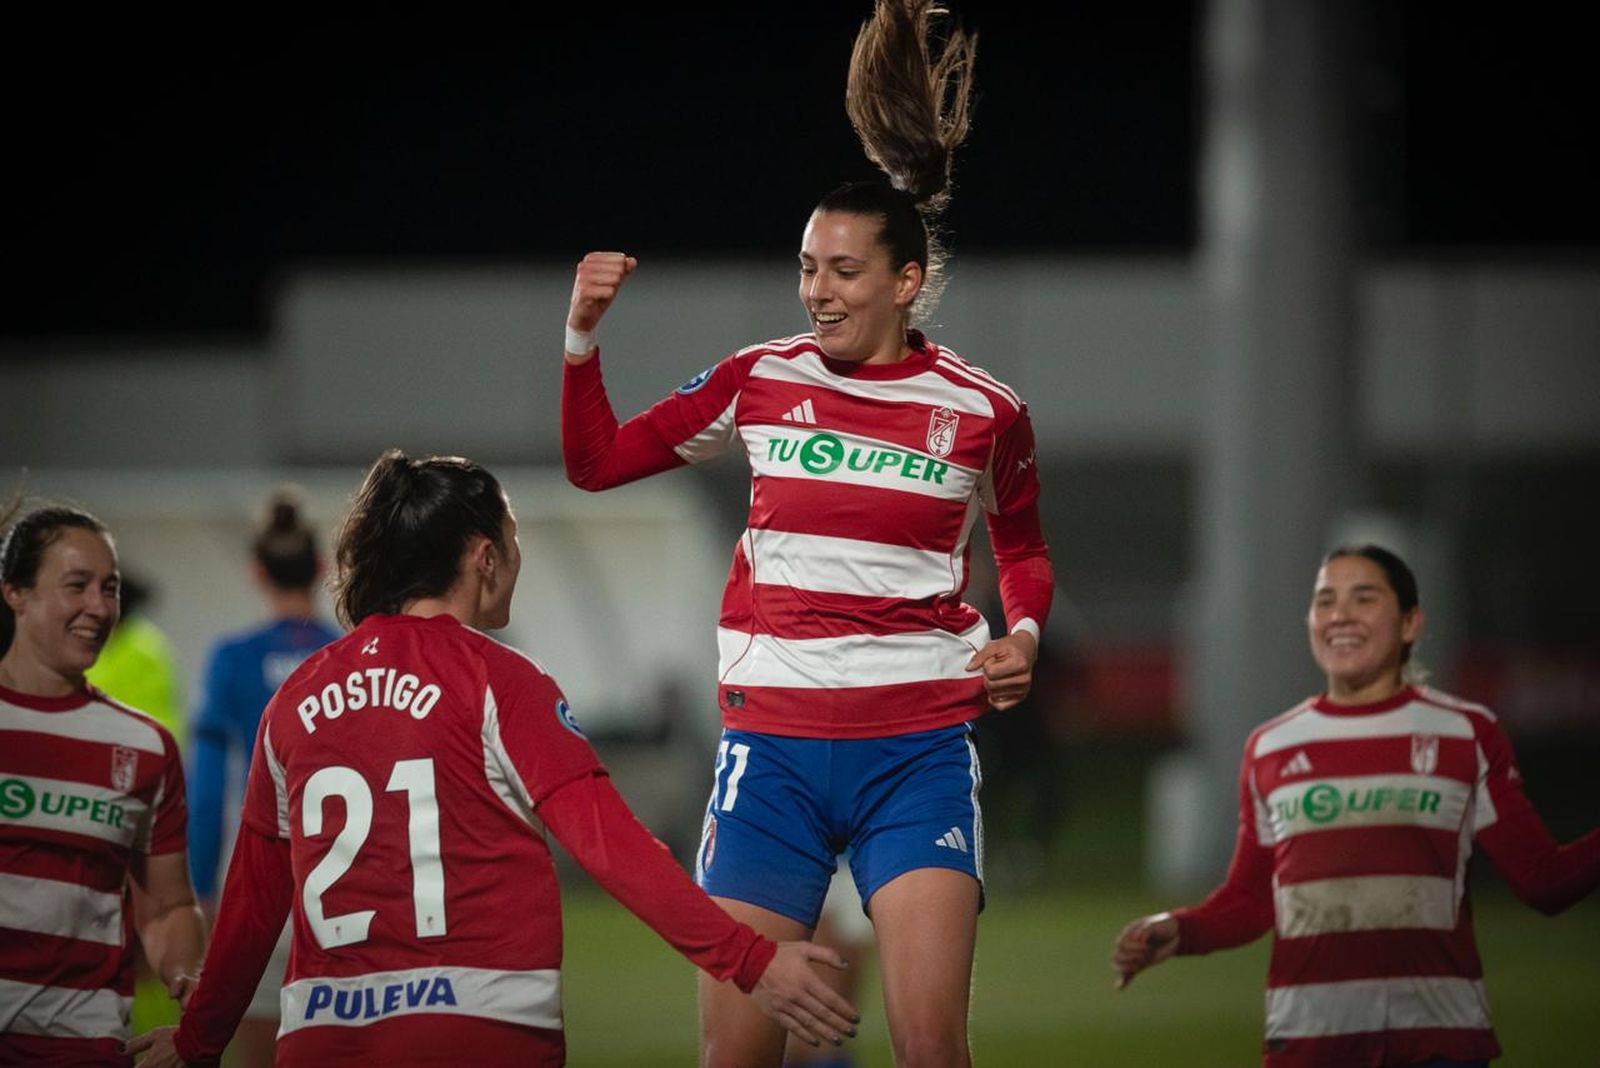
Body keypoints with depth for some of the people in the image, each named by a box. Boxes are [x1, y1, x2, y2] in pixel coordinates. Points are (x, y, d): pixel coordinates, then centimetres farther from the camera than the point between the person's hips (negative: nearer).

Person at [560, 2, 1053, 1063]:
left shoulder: (983, 410, 1)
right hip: (773, 745, 2)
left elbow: (1025, 548, 18)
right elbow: (597, 460, 13)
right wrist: (583, 337, -1)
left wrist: (1023, 634, -1)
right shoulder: (762, 380, 5)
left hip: (918, 748, -2)